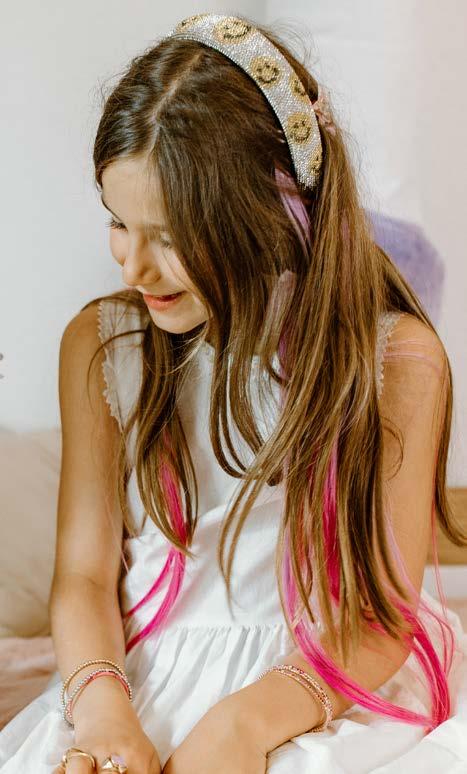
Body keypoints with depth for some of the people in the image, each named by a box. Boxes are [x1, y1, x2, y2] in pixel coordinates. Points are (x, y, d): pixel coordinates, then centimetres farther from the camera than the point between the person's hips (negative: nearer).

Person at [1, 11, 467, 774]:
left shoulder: (397, 358, -7)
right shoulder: (100, 344, 2)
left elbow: (385, 612, -7)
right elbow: (85, 573, 1)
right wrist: (101, 704, -19)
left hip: (331, 687, -2)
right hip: (144, 683, 3)